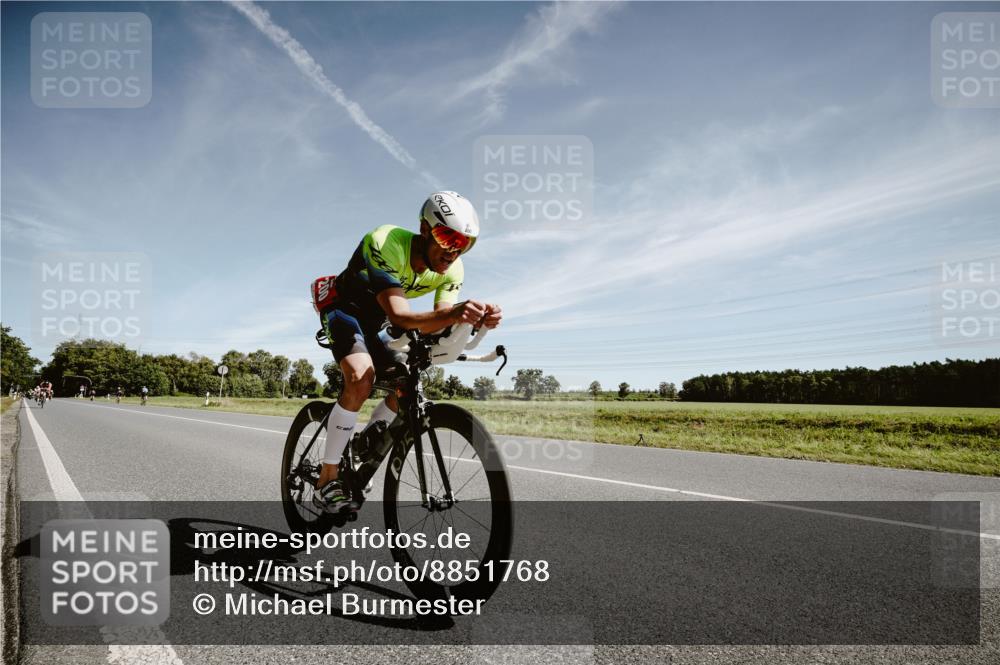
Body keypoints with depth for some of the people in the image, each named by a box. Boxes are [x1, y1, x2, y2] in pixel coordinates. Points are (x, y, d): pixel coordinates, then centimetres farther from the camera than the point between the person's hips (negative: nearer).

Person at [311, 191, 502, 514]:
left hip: (374, 322, 7)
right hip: (344, 307, -6)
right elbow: (398, 316, -45)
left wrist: (478, 318, -44)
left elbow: (440, 325, -23)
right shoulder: (386, 244, -35)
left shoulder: (452, 270, -16)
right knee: (362, 377, -30)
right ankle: (326, 482, -19)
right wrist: (454, 314, -61)